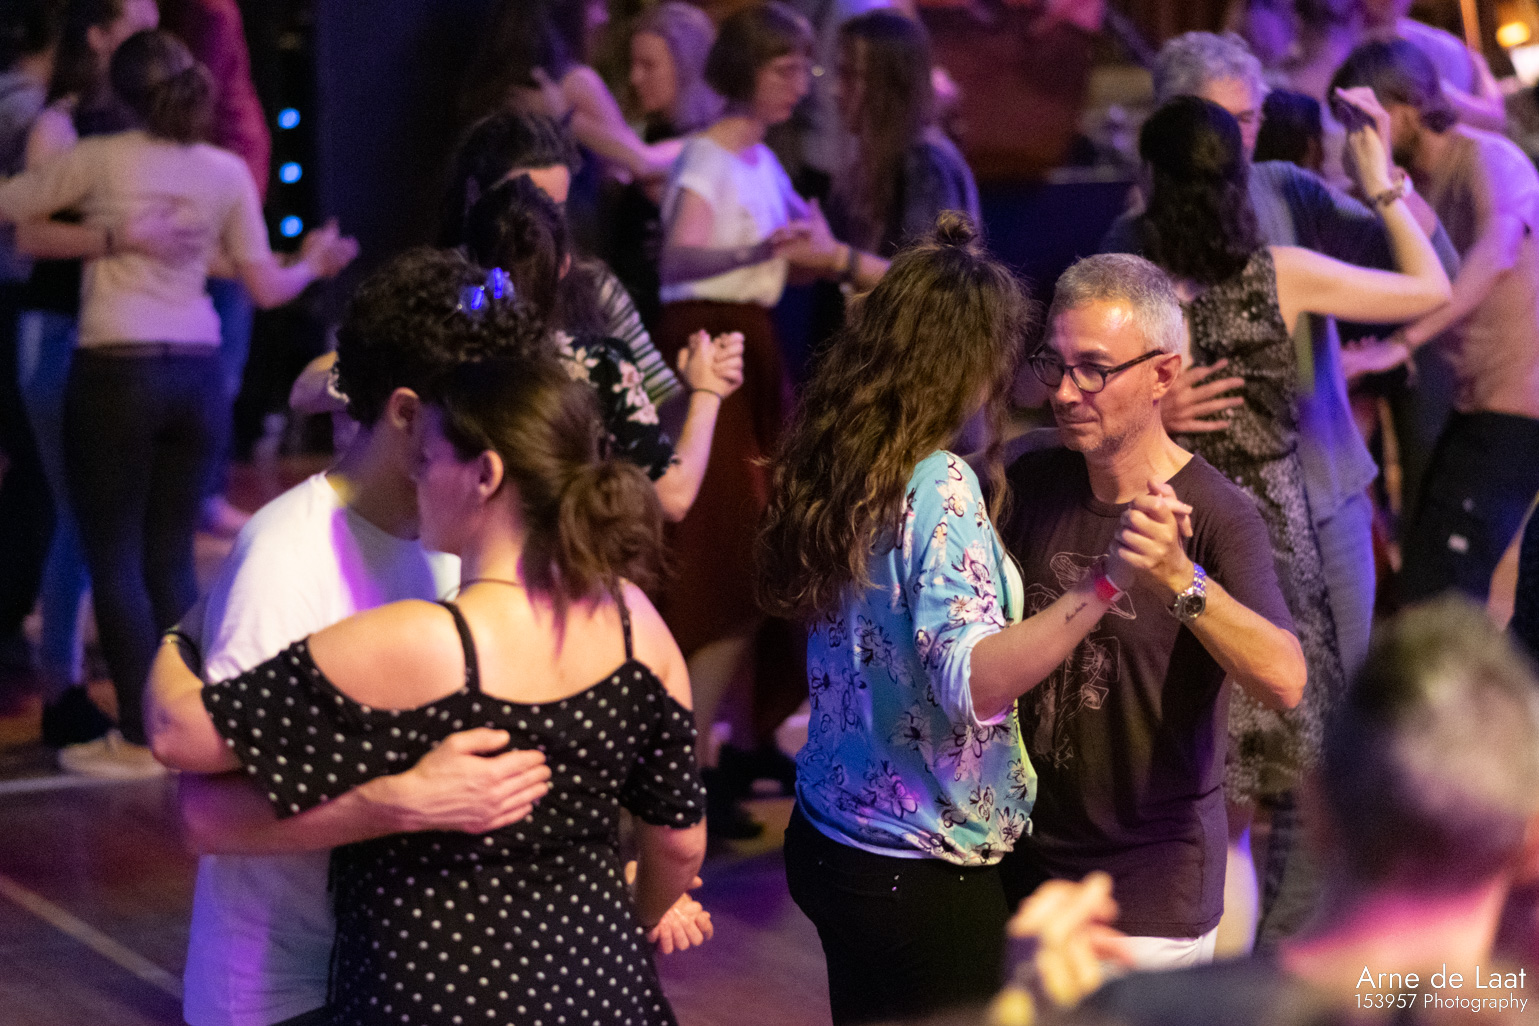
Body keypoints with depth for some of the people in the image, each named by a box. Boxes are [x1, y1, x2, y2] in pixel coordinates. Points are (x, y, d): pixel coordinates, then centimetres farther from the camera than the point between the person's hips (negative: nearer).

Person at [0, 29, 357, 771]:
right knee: (171, 557, 13)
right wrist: (315, 263, 27)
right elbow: (266, 288, 8)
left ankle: (142, 737, 3)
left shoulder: (99, 160, -4)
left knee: (114, 558, 4)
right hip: (197, 374, 4)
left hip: (115, 373, -4)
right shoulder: (226, 172, 6)